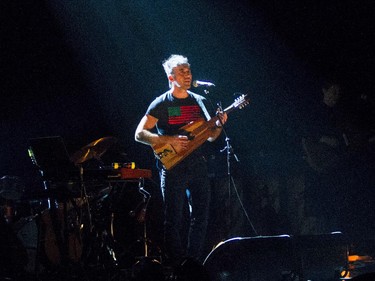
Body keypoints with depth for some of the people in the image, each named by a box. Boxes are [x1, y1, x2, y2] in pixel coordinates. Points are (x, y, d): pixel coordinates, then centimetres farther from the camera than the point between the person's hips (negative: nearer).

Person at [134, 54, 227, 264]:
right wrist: (168, 140, -19)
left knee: (201, 217, 4)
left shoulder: (201, 102, 12)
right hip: (173, 169, -4)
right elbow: (140, 134, -7)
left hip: (198, 166, 5)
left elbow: (210, 136, 17)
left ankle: (195, 263, 14)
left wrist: (219, 125, -5)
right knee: (174, 220, -3)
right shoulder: (161, 104, -2)